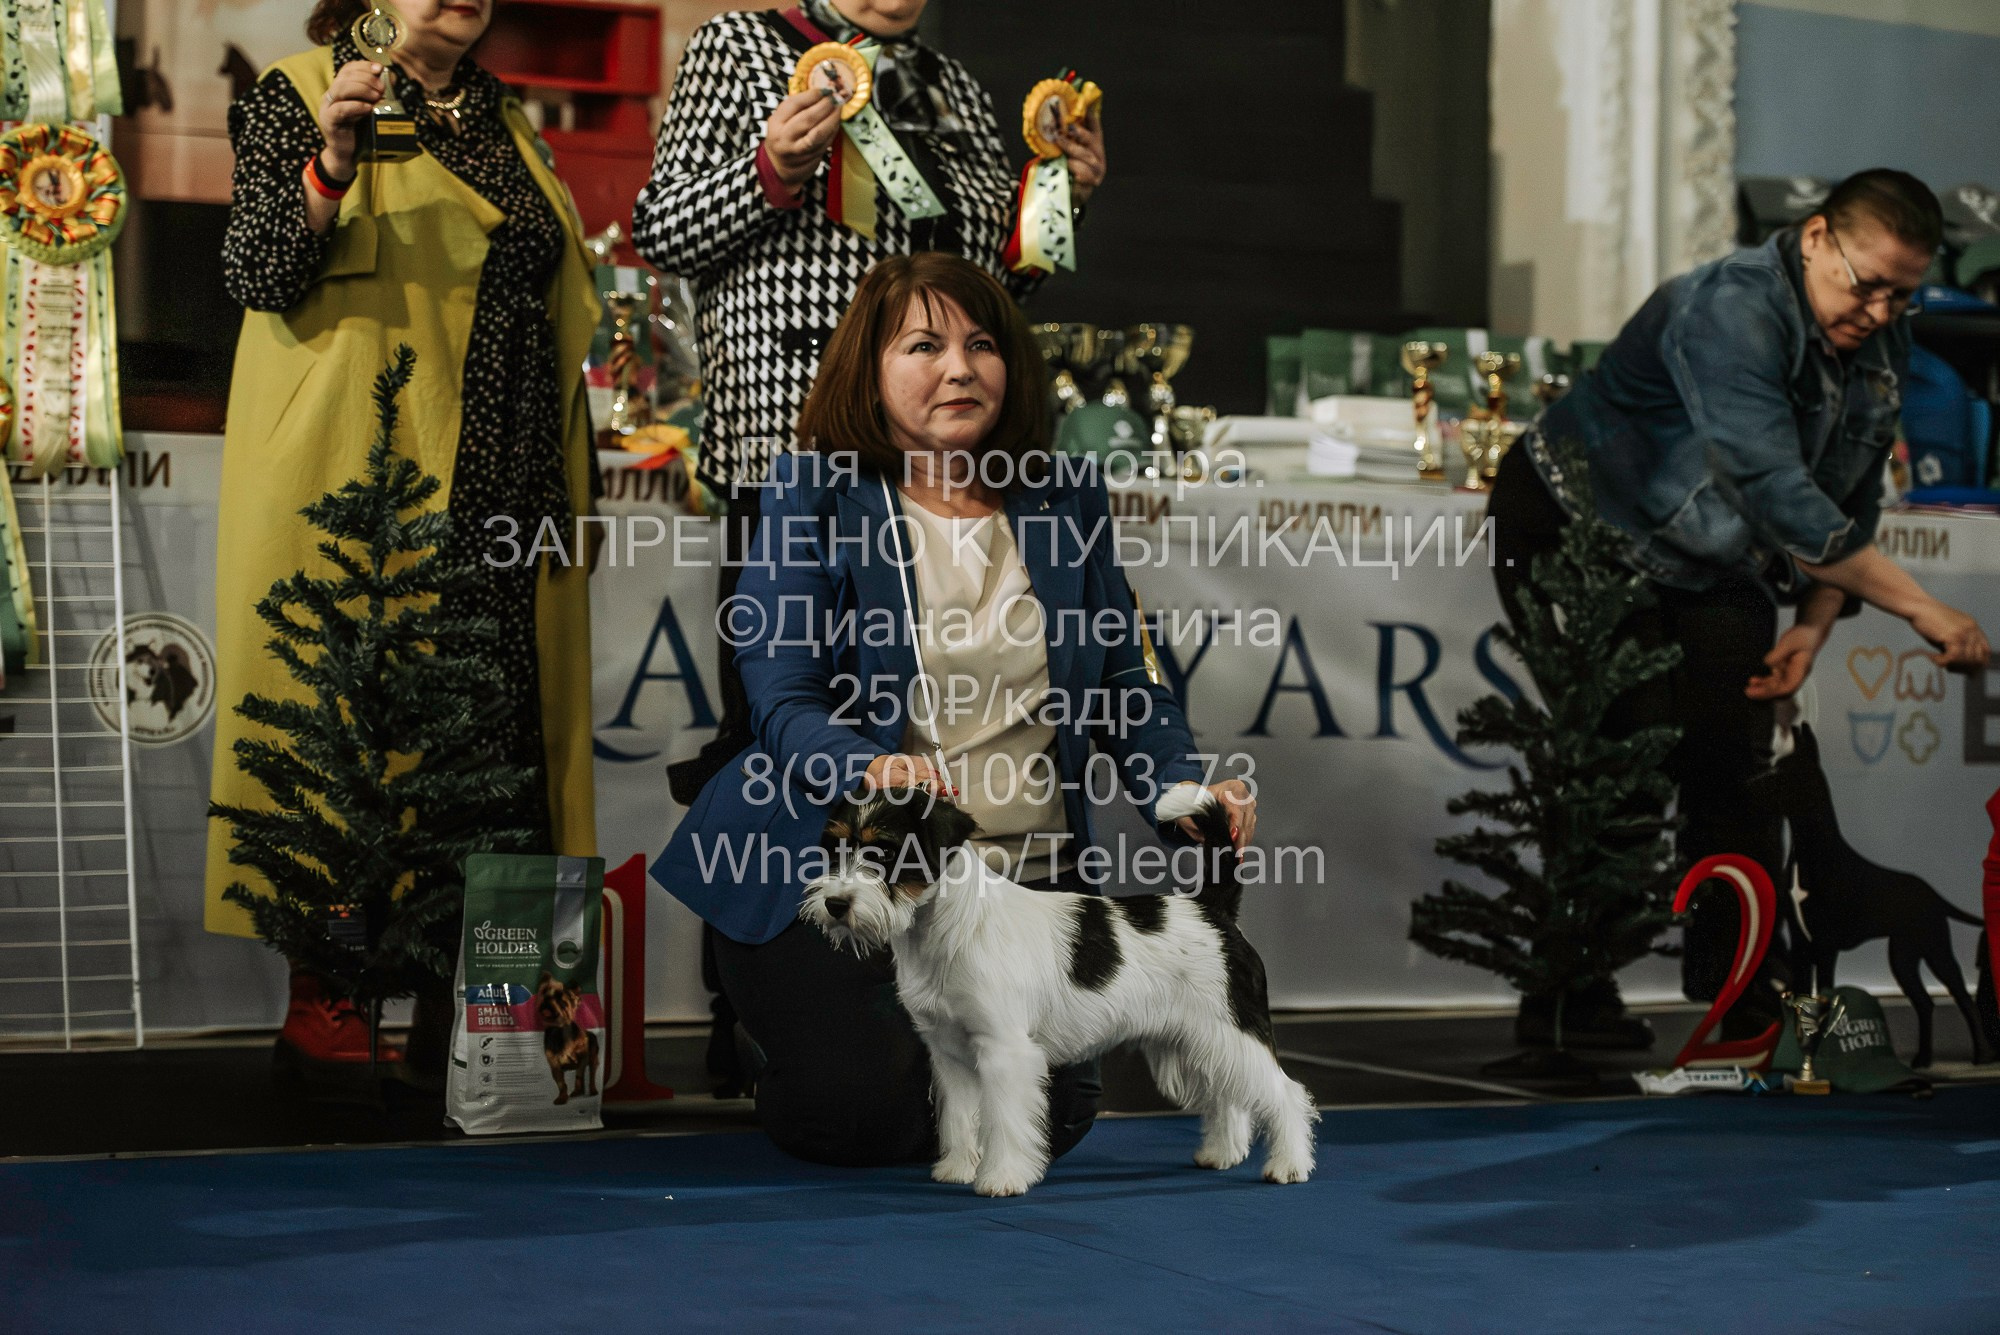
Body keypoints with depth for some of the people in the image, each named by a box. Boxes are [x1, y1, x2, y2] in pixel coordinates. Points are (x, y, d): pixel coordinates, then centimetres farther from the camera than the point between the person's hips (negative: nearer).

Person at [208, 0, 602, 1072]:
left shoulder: (499, 123, 19)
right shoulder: (296, 98, 0)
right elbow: (256, 276, -9)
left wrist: (562, 485, 20)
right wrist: (330, 168, -26)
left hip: (501, 488, 6)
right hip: (362, 486, -6)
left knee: (499, 713, 2)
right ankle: (324, 982, 0)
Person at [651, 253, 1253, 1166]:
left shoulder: (1066, 503, 8)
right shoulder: (812, 495, -3)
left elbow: (1123, 686, 10)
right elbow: (781, 697, -11)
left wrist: (1186, 789, -10)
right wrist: (874, 769, -32)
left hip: (1027, 879, 4)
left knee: (1046, 1117, -9)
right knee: (861, 1114, -17)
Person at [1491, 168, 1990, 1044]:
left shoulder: (1883, 345, -4)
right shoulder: (1730, 311, -32)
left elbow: (1852, 504, 5)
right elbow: (1777, 494, -42)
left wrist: (1813, 625, -12)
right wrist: (1920, 609, -43)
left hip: (1715, 570, 7)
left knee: (1736, 774, -2)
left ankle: (1739, 997, 4)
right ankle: (1568, 998, -5)